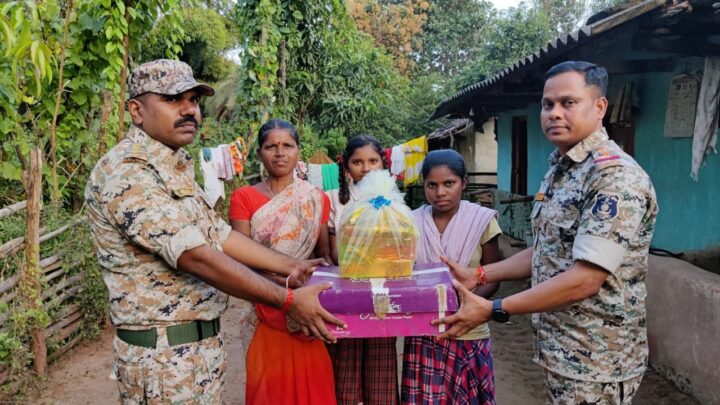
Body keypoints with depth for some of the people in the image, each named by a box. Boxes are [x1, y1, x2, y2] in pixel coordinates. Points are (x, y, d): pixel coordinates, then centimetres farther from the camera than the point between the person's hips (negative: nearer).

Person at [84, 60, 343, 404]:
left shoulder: (173, 168, 11)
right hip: (165, 354, -9)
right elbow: (196, 257, -27)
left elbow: (217, 234, 13)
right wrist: (288, 301, -24)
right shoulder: (127, 173, -21)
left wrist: (290, 266, 7)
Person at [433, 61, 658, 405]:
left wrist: (493, 310, -24)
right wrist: (479, 275, 8)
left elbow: (585, 280, -27)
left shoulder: (616, 176, -21)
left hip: (596, 361, -8)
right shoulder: (558, 171, 9)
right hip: (557, 350, 8)